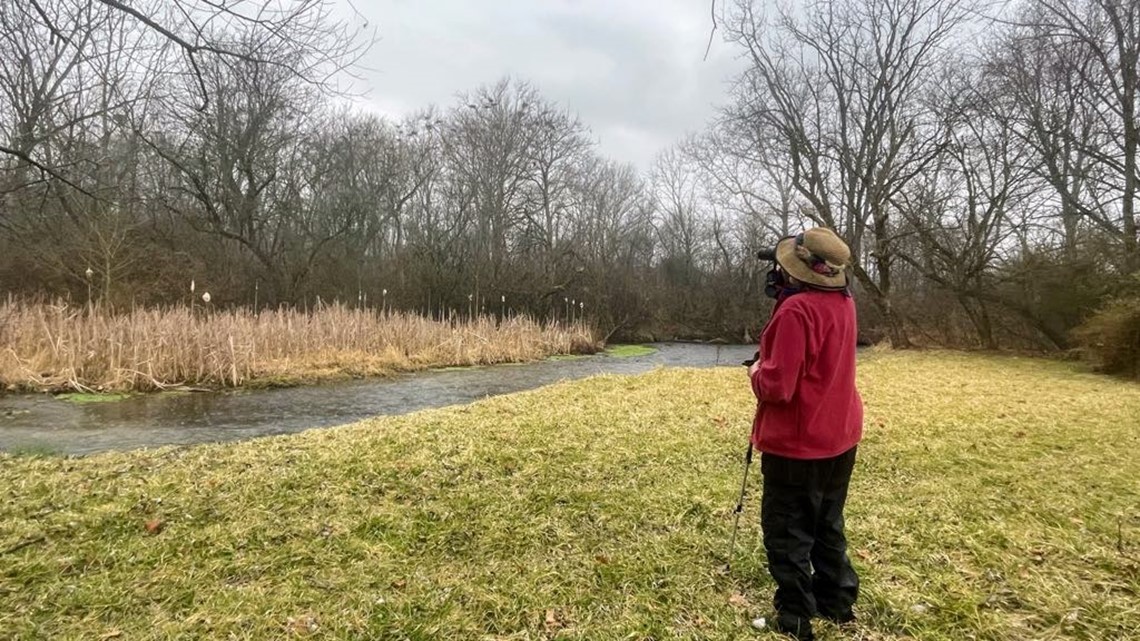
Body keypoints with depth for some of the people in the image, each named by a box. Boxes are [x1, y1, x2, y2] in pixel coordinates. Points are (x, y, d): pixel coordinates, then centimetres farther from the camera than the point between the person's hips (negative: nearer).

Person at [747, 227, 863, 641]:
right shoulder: (844, 303, 2)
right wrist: (785, 288, 8)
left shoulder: (796, 311, -25)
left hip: (798, 444, -9)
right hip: (839, 436, 9)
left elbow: (777, 386, -28)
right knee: (827, 526, 22)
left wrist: (756, 373, -5)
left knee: (787, 534, 5)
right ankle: (837, 602, 34)